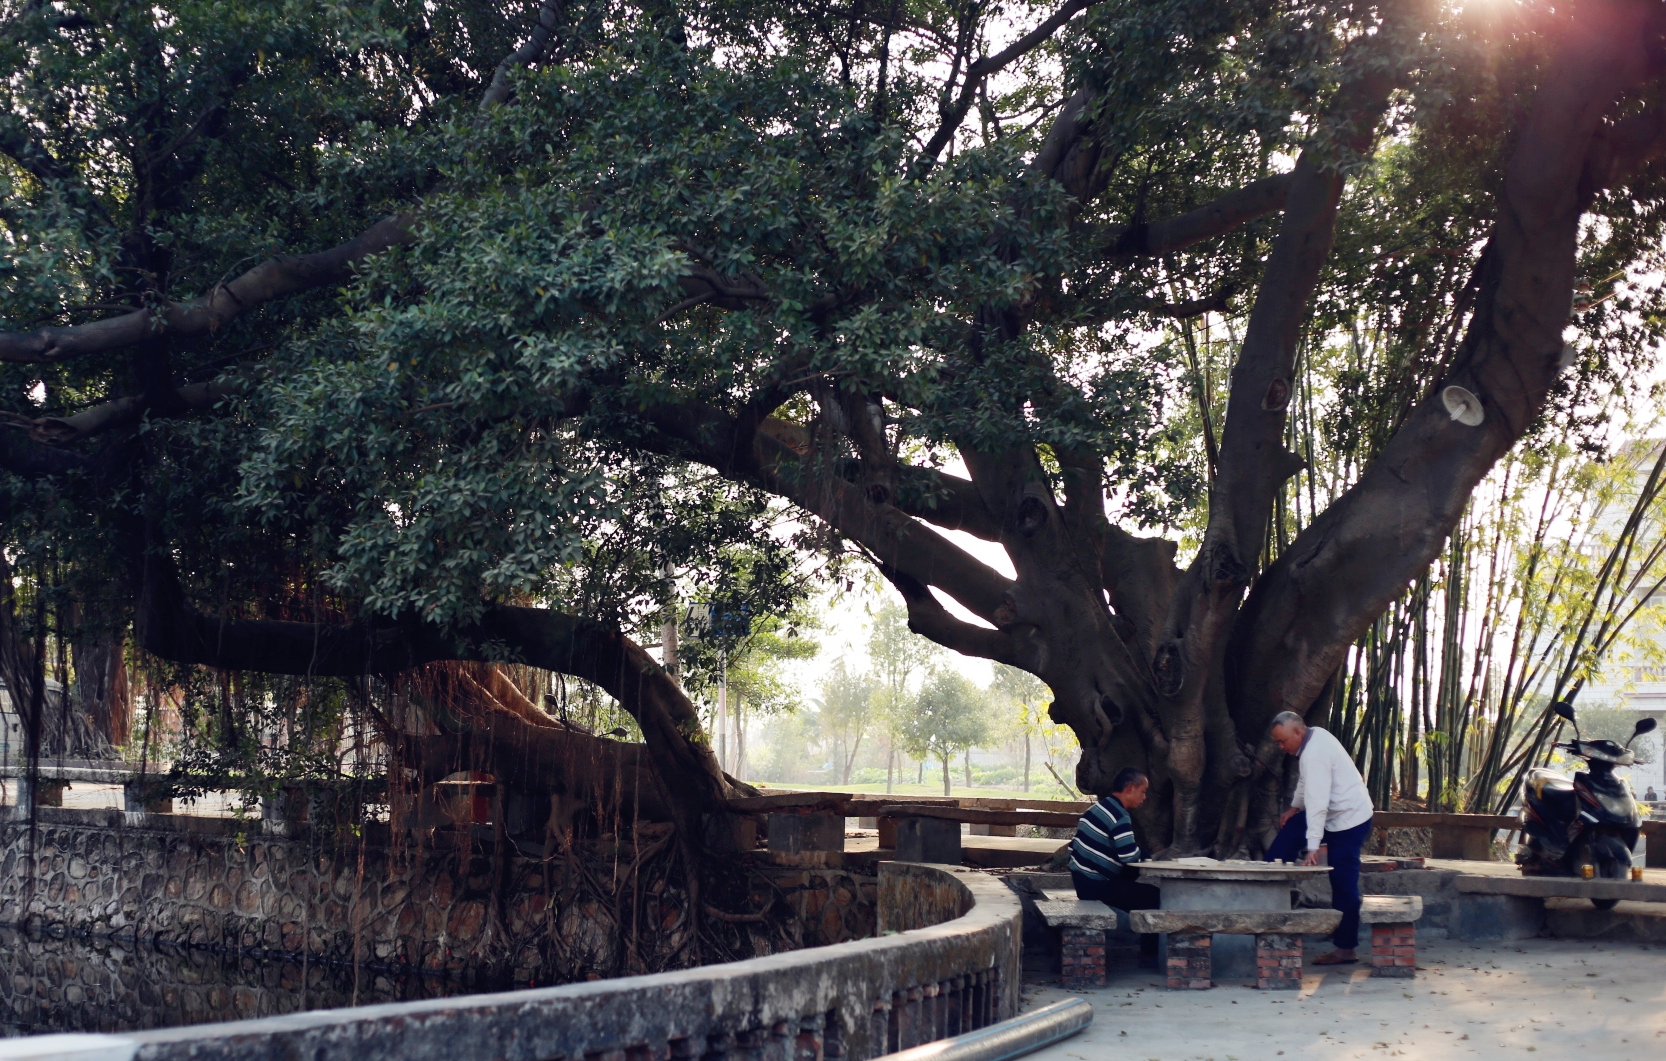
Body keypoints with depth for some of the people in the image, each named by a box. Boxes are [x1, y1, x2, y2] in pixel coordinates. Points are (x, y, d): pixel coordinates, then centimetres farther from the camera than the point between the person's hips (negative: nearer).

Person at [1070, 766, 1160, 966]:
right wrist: (1144, 857, -2)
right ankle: (1148, 955, 5)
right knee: (1153, 896, -3)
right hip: (1095, 886, -10)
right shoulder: (1119, 816, -18)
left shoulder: (1099, 807, 13)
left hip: (1081, 880, 10)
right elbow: (1130, 856, -28)